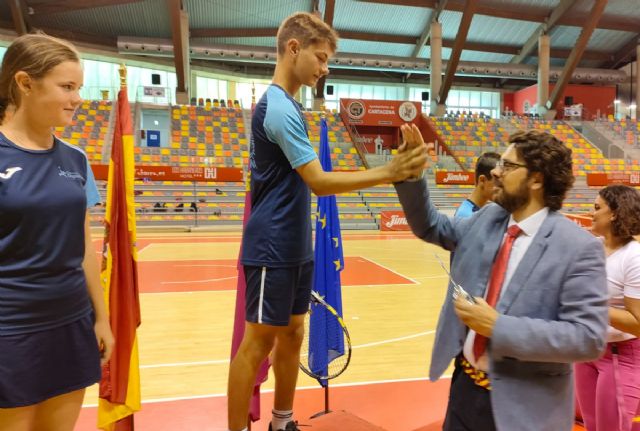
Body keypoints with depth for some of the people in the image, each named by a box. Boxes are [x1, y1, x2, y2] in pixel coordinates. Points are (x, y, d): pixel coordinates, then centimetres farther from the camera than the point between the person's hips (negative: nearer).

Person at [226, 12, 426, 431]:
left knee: (292, 335, 15)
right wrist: (387, 173, -26)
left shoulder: (285, 104, 14)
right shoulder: (280, 107, -17)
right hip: (273, 250, -9)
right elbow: (319, 182, -23)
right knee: (259, 342, -1)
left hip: (294, 248, 9)